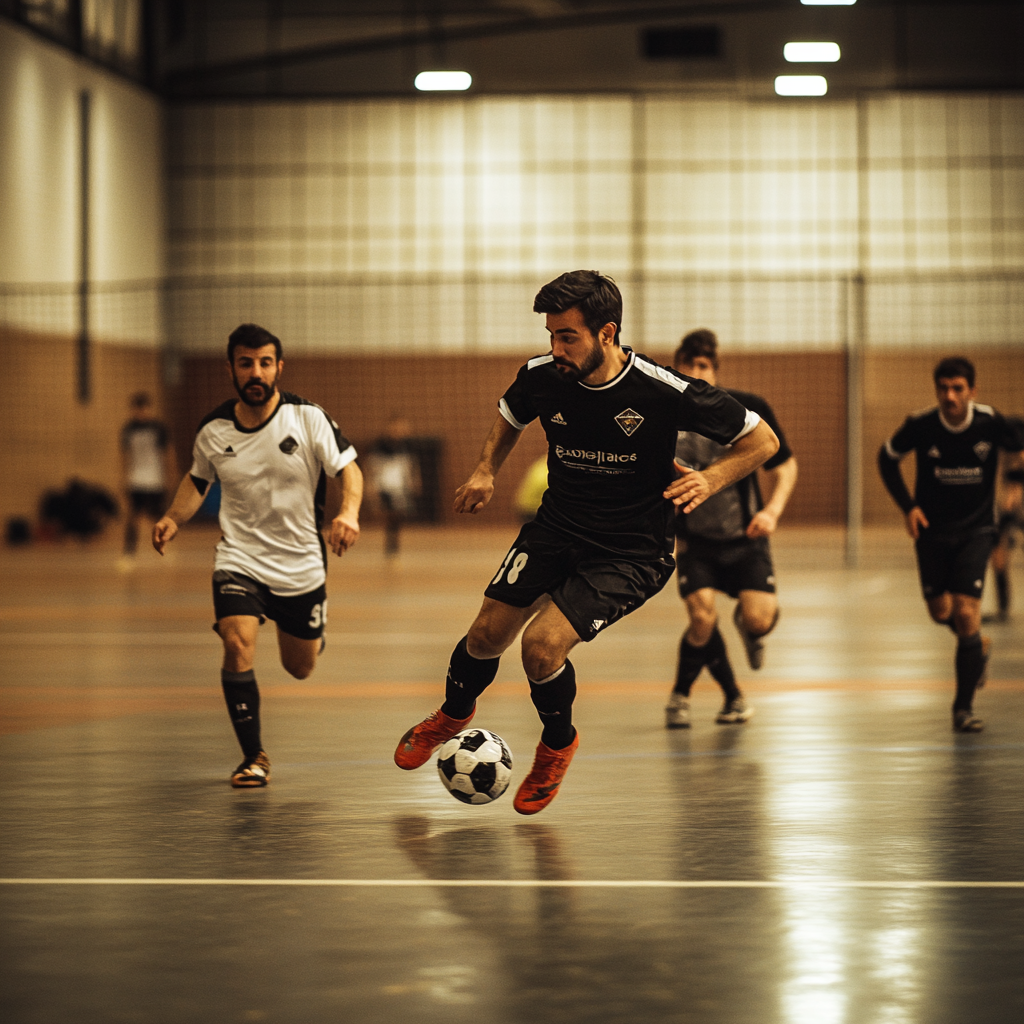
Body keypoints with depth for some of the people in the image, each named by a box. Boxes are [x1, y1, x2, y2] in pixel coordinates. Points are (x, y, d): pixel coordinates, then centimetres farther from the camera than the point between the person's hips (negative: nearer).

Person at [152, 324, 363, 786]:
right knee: (238, 644, -25)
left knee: (300, 668, 14)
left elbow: (348, 469, -9)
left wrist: (349, 511, -29)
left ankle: (302, 630, 54)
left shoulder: (308, 418, -12)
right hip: (240, 560, 0)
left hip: (301, 565, 0)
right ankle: (253, 756, -9)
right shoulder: (213, 431, -5)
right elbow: (197, 478, 14)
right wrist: (174, 518, -4)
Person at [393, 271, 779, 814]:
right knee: (488, 633, 1)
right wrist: (486, 470, 2)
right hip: (556, 526, 4)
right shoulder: (541, 377, -11)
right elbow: (510, 414, 17)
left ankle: (557, 746, 13)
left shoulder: (664, 392, -23)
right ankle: (452, 716, 37)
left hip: (630, 552, -4)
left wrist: (709, 480, -24)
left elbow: (762, 440, -11)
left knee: (542, 644, -19)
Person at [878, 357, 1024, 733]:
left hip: (976, 529, -2)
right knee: (940, 611, 9)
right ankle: (978, 646, 45)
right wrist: (907, 506, -6)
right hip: (932, 529, 2)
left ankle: (964, 707, -1)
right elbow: (887, 457, 3)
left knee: (966, 613, -13)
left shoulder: (991, 423, -17)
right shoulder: (920, 425, -15)